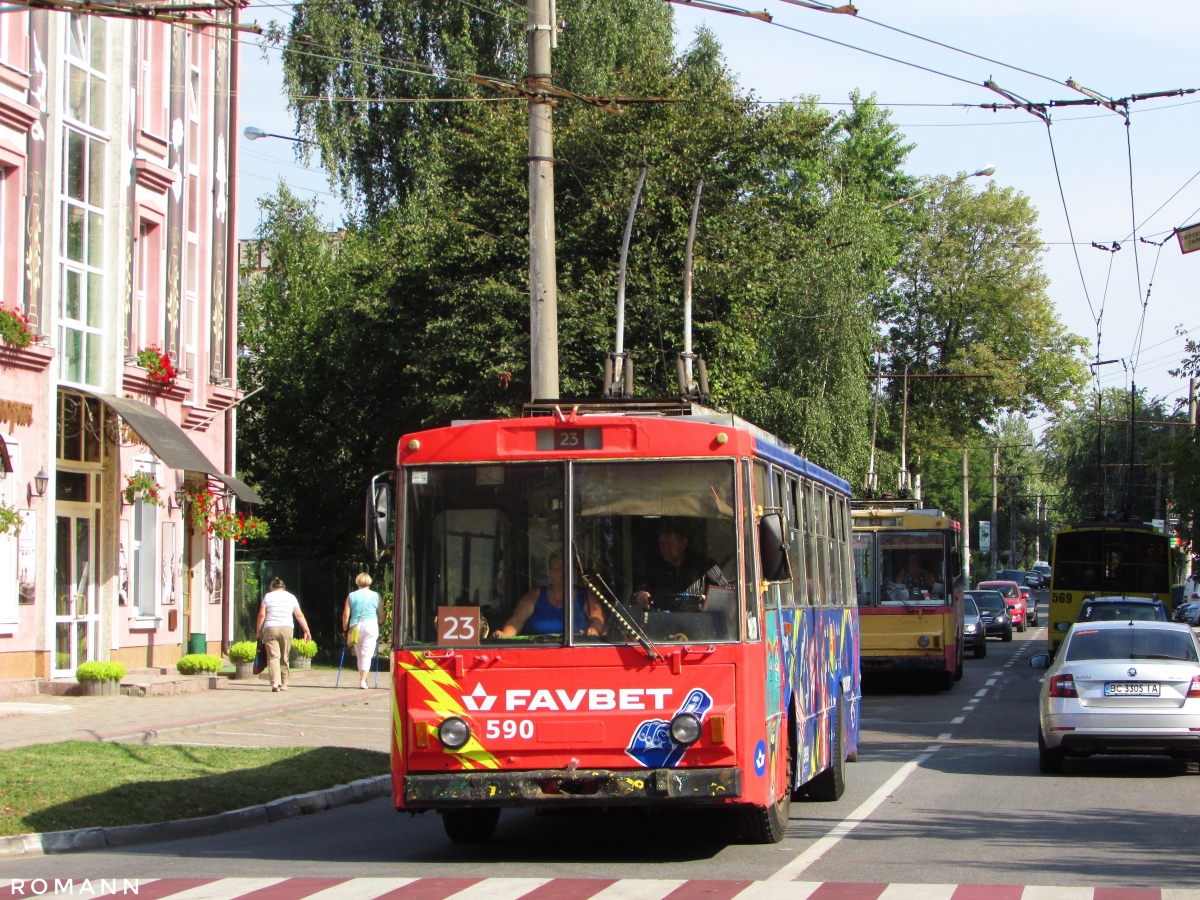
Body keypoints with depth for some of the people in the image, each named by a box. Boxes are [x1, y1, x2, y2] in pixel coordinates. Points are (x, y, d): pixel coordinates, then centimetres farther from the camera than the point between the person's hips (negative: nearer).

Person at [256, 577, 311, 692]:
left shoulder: (268, 596, 8)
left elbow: (262, 615, 2)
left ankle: (275, 682, -23)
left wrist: (259, 631, 8)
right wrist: (306, 630, 11)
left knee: (273, 656, -7)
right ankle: (284, 684, 12)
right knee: (284, 658, 10)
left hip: (270, 628, -2)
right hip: (287, 628, 2)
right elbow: (299, 615, 9)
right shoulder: (291, 597, 12)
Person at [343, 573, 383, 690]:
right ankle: (363, 680, -16)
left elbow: (346, 615, 2)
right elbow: (381, 615, 8)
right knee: (367, 655, -4)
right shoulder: (375, 596, 5)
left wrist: (345, 630, 11)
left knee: (359, 655, 14)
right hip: (371, 626, -2)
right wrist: (380, 624, 27)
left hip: (355, 627, 2)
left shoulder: (351, 596, 6)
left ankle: (362, 679, 20)